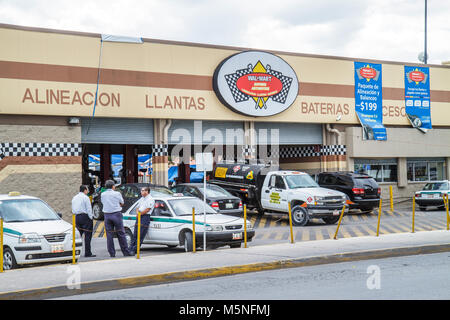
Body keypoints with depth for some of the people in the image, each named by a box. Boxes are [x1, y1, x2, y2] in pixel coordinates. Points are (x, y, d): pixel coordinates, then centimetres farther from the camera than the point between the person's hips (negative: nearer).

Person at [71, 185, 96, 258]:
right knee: (87, 235, -4)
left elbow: (73, 210, 16)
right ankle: (87, 253, -6)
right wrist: (91, 217, -6)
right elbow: (89, 209, -11)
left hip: (77, 217, 7)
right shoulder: (85, 197, -7)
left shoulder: (74, 198, 14)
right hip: (85, 216, -7)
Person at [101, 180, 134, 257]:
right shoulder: (117, 193, -3)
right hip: (116, 214, -3)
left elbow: (103, 203, 16)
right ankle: (126, 252, 3)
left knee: (109, 235, 5)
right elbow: (122, 203, 8)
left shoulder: (102, 194, 7)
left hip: (107, 215, 3)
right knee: (121, 234, 2)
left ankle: (112, 253, 4)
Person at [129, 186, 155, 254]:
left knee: (140, 235, -9)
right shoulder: (141, 199, 24)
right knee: (135, 234, 4)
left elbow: (147, 209, -12)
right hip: (139, 217, 8)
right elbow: (137, 207, 22)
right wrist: (137, 212, 1)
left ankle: (135, 250, -11)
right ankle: (131, 248, 4)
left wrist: (140, 214, -6)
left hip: (145, 217, -8)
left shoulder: (150, 199, -2)